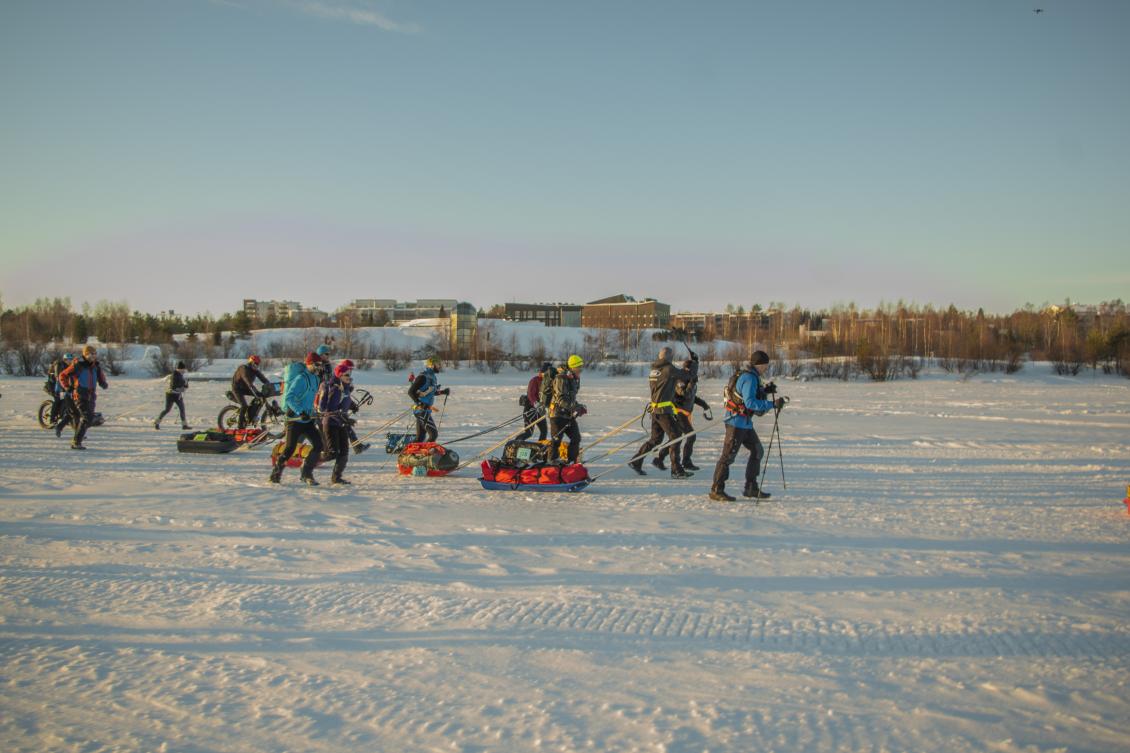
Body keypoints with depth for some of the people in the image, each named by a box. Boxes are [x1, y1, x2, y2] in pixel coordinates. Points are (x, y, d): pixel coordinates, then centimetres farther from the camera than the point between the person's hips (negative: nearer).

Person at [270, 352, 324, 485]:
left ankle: (306, 473, 8)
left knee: (318, 445, -4)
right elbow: (289, 397, -24)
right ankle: (276, 472, 14)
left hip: (307, 419, 8)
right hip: (295, 418, -8)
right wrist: (300, 412, -33)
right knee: (290, 448, -7)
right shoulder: (301, 378, -17)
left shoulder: (314, 378, 11)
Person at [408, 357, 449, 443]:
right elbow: (411, 391, -17)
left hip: (426, 410, 9)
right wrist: (420, 404, -25)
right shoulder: (423, 377, -15)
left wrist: (443, 392, 12)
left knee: (420, 437, 11)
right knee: (433, 433, -11)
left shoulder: (432, 377, 13)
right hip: (422, 410, -9)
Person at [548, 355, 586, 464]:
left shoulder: (574, 379, 12)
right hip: (558, 414, -9)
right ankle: (553, 462, 6)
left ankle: (571, 462, 15)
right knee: (556, 440, -3)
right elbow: (561, 399, -24)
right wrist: (576, 407, -30)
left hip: (569, 415, 9)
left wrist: (579, 407, 6)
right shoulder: (561, 378, -16)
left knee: (576, 438, 6)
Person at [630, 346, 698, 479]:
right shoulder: (669, 369, -13)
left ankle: (636, 462, 20)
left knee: (656, 439, 17)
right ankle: (676, 470, -1)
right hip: (664, 411, -8)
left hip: (655, 409, 8)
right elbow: (690, 375, -7)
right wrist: (694, 362, 10)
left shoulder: (654, 370, 11)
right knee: (675, 437, -2)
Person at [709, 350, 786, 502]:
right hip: (737, 422, -11)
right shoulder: (749, 378, -18)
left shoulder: (750, 376, 14)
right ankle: (716, 490, -3)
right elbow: (750, 402, -27)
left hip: (745, 422, 11)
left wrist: (765, 392, 9)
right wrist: (772, 404, -28)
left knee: (757, 450, 14)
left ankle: (751, 488, 19)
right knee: (728, 455, -7)